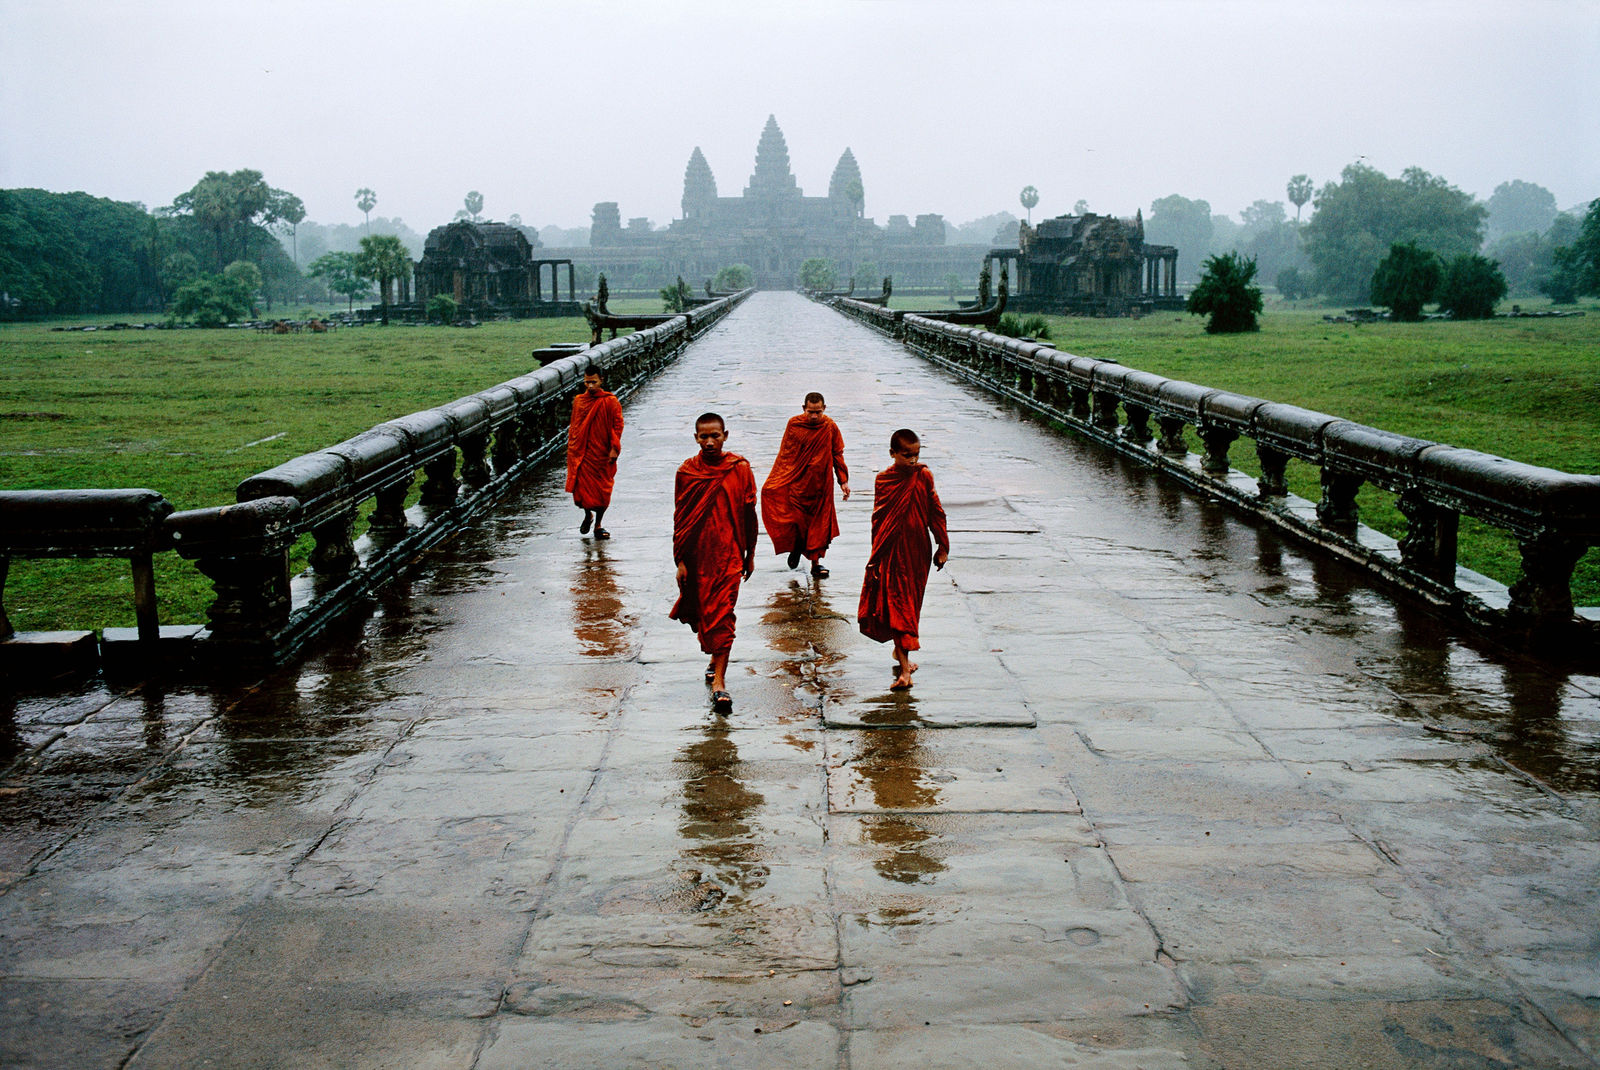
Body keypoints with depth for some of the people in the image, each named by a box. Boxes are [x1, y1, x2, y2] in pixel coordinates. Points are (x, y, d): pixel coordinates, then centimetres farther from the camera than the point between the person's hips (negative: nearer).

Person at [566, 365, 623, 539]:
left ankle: (598, 524, 18)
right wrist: (571, 449, 13)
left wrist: (614, 448, -12)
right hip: (581, 452, 2)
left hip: (602, 454, -2)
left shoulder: (610, 401, -5)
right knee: (581, 488, -1)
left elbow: (617, 425, -5)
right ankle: (588, 515, 27)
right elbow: (574, 426, 15)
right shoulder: (578, 401, 6)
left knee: (602, 490, 4)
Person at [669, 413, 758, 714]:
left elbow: (749, 514, 5)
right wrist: (680, 561, 0)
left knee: (722, 614, -9)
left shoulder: (739, 468, -2)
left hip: (729, 554, -2)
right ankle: (715, 659, 38)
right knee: (699, 612, 12)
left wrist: (750, 554, 7)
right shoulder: (686, 472, 0)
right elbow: (679, 519, 3)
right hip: (696, 555, 2)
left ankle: (719, 681, -10)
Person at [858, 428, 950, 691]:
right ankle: (904, 667, -7)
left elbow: (935, 512, 5)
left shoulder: (924, 476, -1)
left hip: (917, 551, 1)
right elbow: (878, 518, 5)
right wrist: (876, 553, 6)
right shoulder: (883, 480, -2)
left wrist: (943, 546, 6)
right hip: (892, 551, -1)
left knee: (910, 603, 12)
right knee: (897, 605, -5)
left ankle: (901, 651, 32)